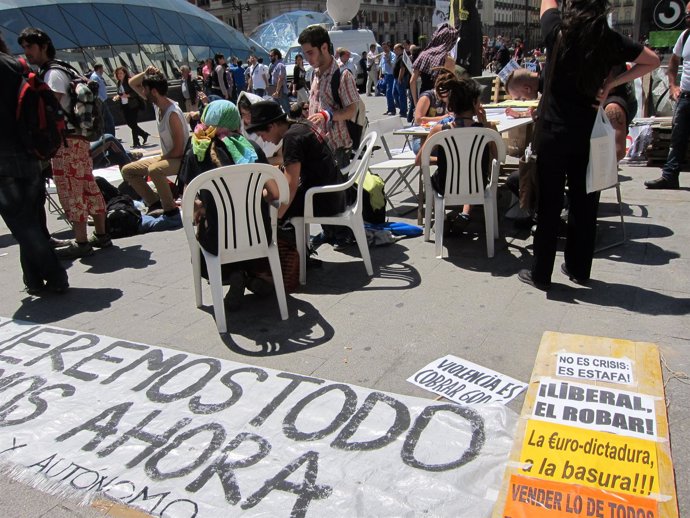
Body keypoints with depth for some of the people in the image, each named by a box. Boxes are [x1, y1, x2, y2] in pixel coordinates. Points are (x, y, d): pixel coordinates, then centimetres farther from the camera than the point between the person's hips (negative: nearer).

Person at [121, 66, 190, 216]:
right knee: (127, 170, 8)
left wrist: (160, 160, -13)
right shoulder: (156, 104, 0)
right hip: (167, 157, 9)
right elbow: (132, 84, 12)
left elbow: (178, 149, -25)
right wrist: (145, 74, -7)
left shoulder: (173, 114, -25)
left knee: (154, 170, -39)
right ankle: (155, 203, 6)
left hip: (181, 159, -9)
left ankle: (170, 208, -20)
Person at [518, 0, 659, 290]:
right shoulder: (610, 41, -1)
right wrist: (612, 83, 4)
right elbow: (652, 61, 12)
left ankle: (541, 274, 10)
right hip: (588, 133, 3)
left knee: (549, 205, 3)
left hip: (554, 133, -2)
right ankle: (579, 269, 24)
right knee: (584, 203, 12)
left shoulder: (557, 32, -8)